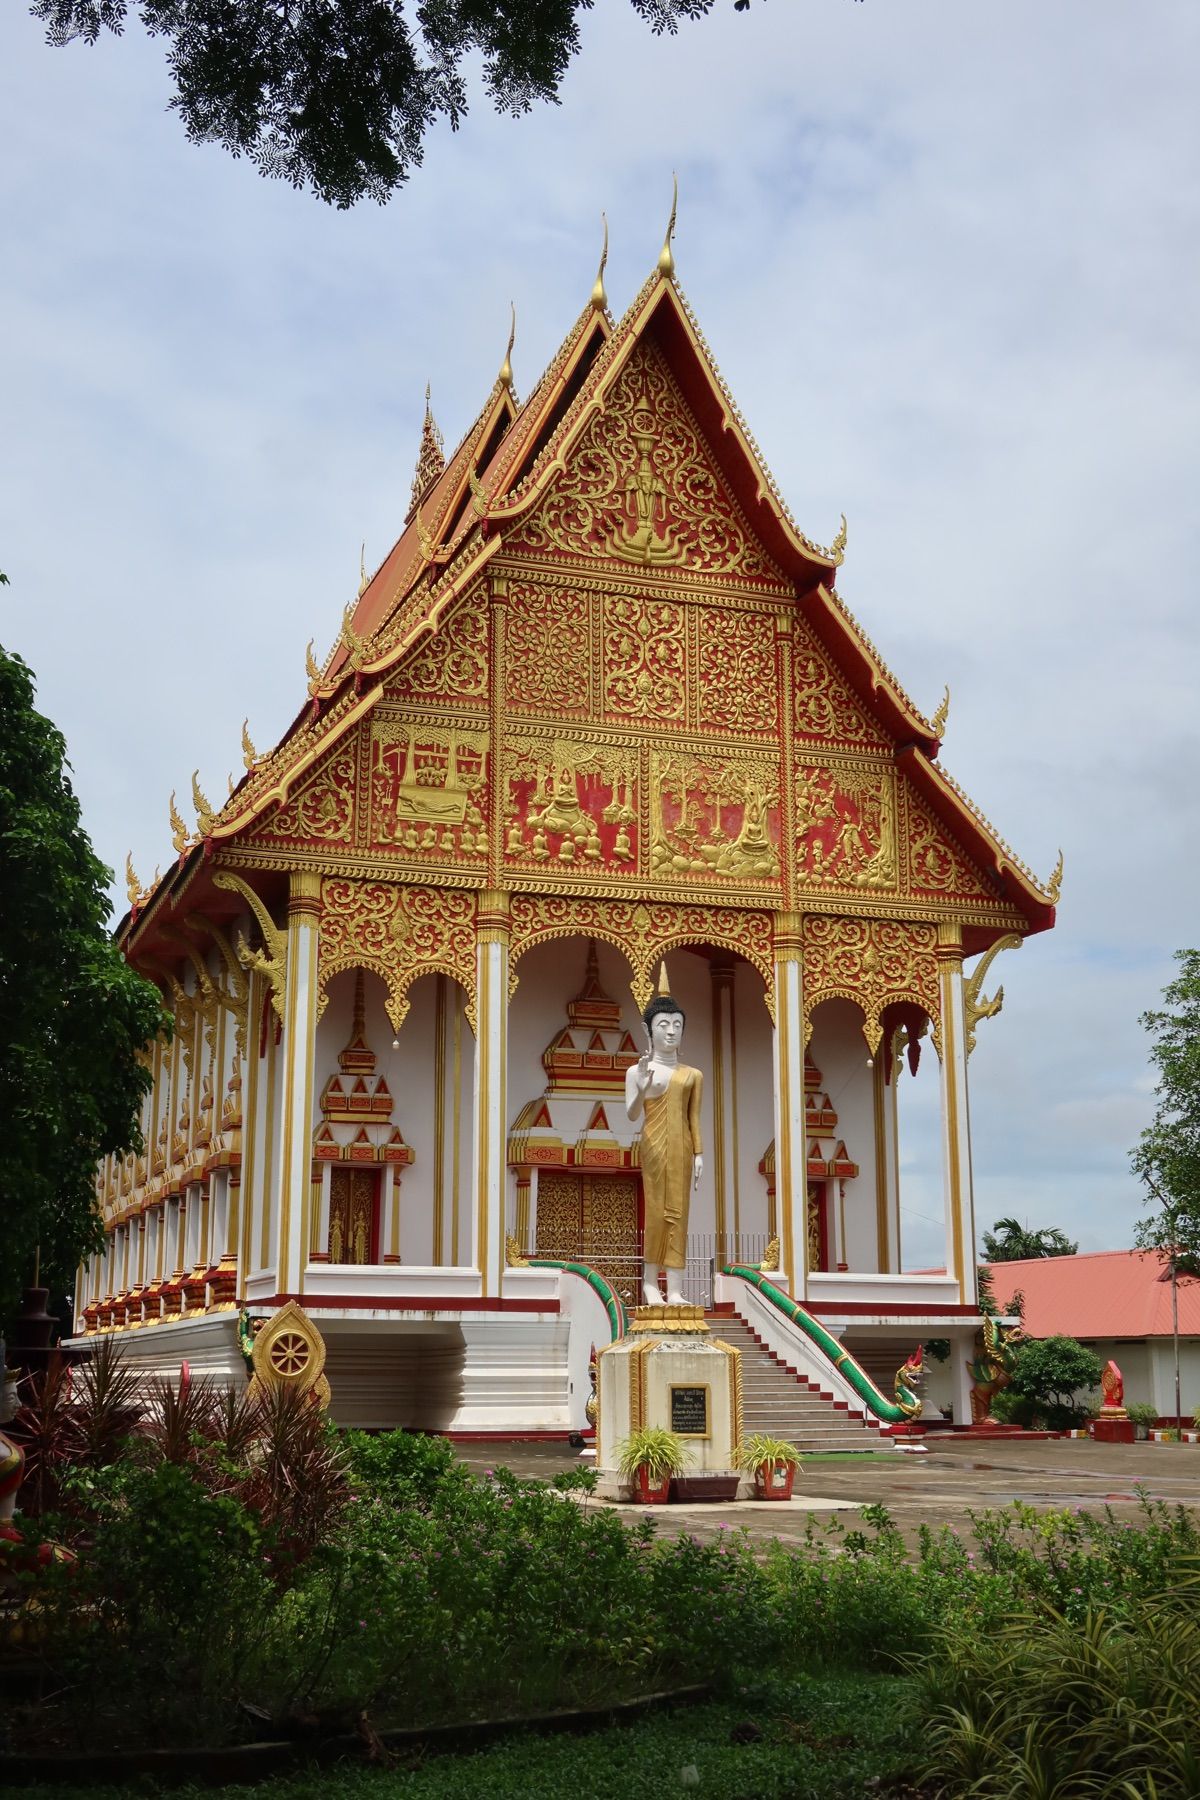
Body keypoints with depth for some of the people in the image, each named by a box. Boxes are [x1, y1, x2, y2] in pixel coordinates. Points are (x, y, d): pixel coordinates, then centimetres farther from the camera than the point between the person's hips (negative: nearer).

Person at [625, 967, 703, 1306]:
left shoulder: (693, 1075, 11)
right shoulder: (637, 1070, 4)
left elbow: (694, 1118, 11)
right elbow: (631, 1114, -4)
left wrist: (698, 1154, 5)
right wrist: (643, 1087, -20)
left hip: (682, 1146, 2)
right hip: (653, 1144, -2)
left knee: (678, 1213, -1)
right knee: (656, 1211, -4)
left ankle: (675, 1290, -2)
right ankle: (650, 1283, 6)